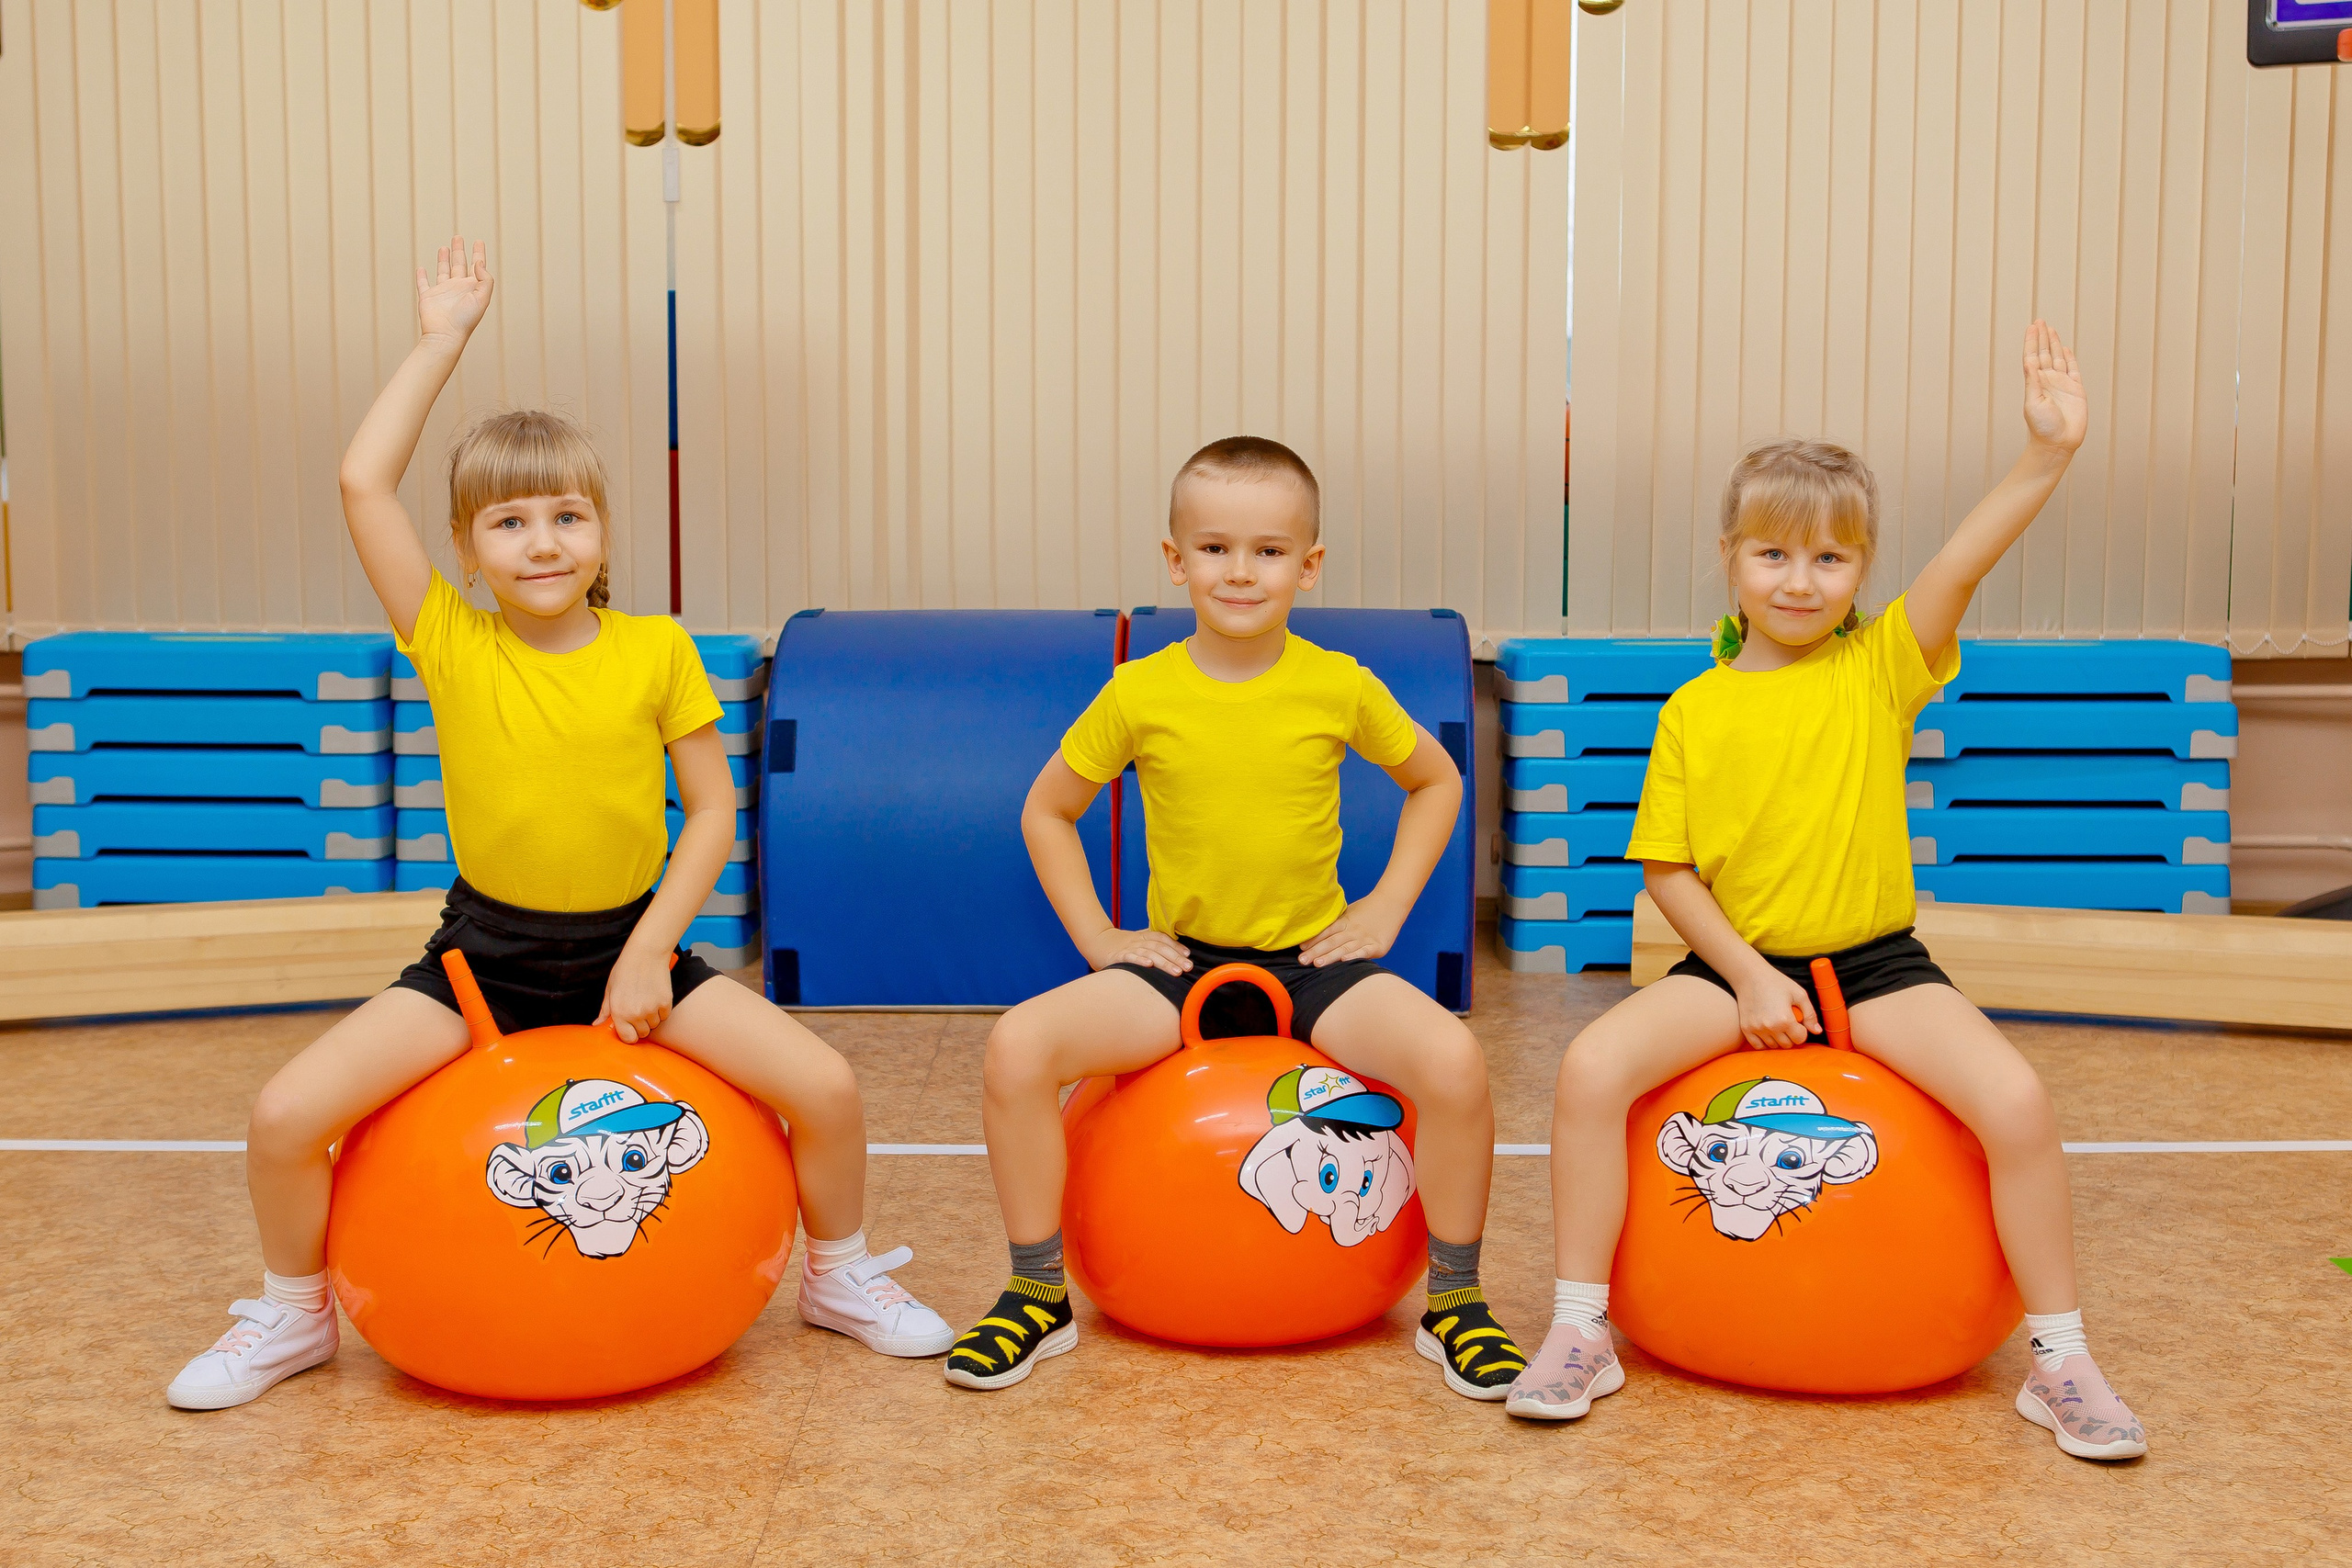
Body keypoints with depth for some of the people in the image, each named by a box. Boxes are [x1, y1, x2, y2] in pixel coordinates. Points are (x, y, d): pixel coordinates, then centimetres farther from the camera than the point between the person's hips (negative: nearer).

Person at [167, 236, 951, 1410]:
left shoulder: (656, 651, -7)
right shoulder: (450, 645, -8)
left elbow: (713, 812, -3)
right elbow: (363, 481, -17)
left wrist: (649, 954, -12)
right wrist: (442, 338, -11)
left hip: (630, 943, 0)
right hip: (481, 954, 0)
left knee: (825, 1087, -14)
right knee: (287, 1115, -15)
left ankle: (839, 1276, 16)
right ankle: (291, 1313, 16)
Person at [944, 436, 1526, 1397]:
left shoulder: (1340, 687, -4)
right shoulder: (1140, 694, -5)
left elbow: (1437, 782, 13)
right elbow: (1047, 811, 9)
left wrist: (1387, 905, 3)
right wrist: (1097, 937, 0)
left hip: (1315, 960, 0)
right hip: (1177, 961, 1)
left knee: (1452, 1060, -28)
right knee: (1017, 1047, -24)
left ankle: (1454, 1303, -4)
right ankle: (1039, 1294, -2)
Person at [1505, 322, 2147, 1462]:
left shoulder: (1883, 667, 0)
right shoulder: (1696, 711, 1)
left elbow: (1963, 564, -18)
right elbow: (1666, 867, 1)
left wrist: (2047, 455, -33)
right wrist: (1746, 974, -11)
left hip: (1877, 963, 0)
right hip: (1737, 962, 0)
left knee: (2016, 1100, -22)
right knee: (1592, 1068, -23)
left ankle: (2060, 1362, -1)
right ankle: (1579, 1334, -8)